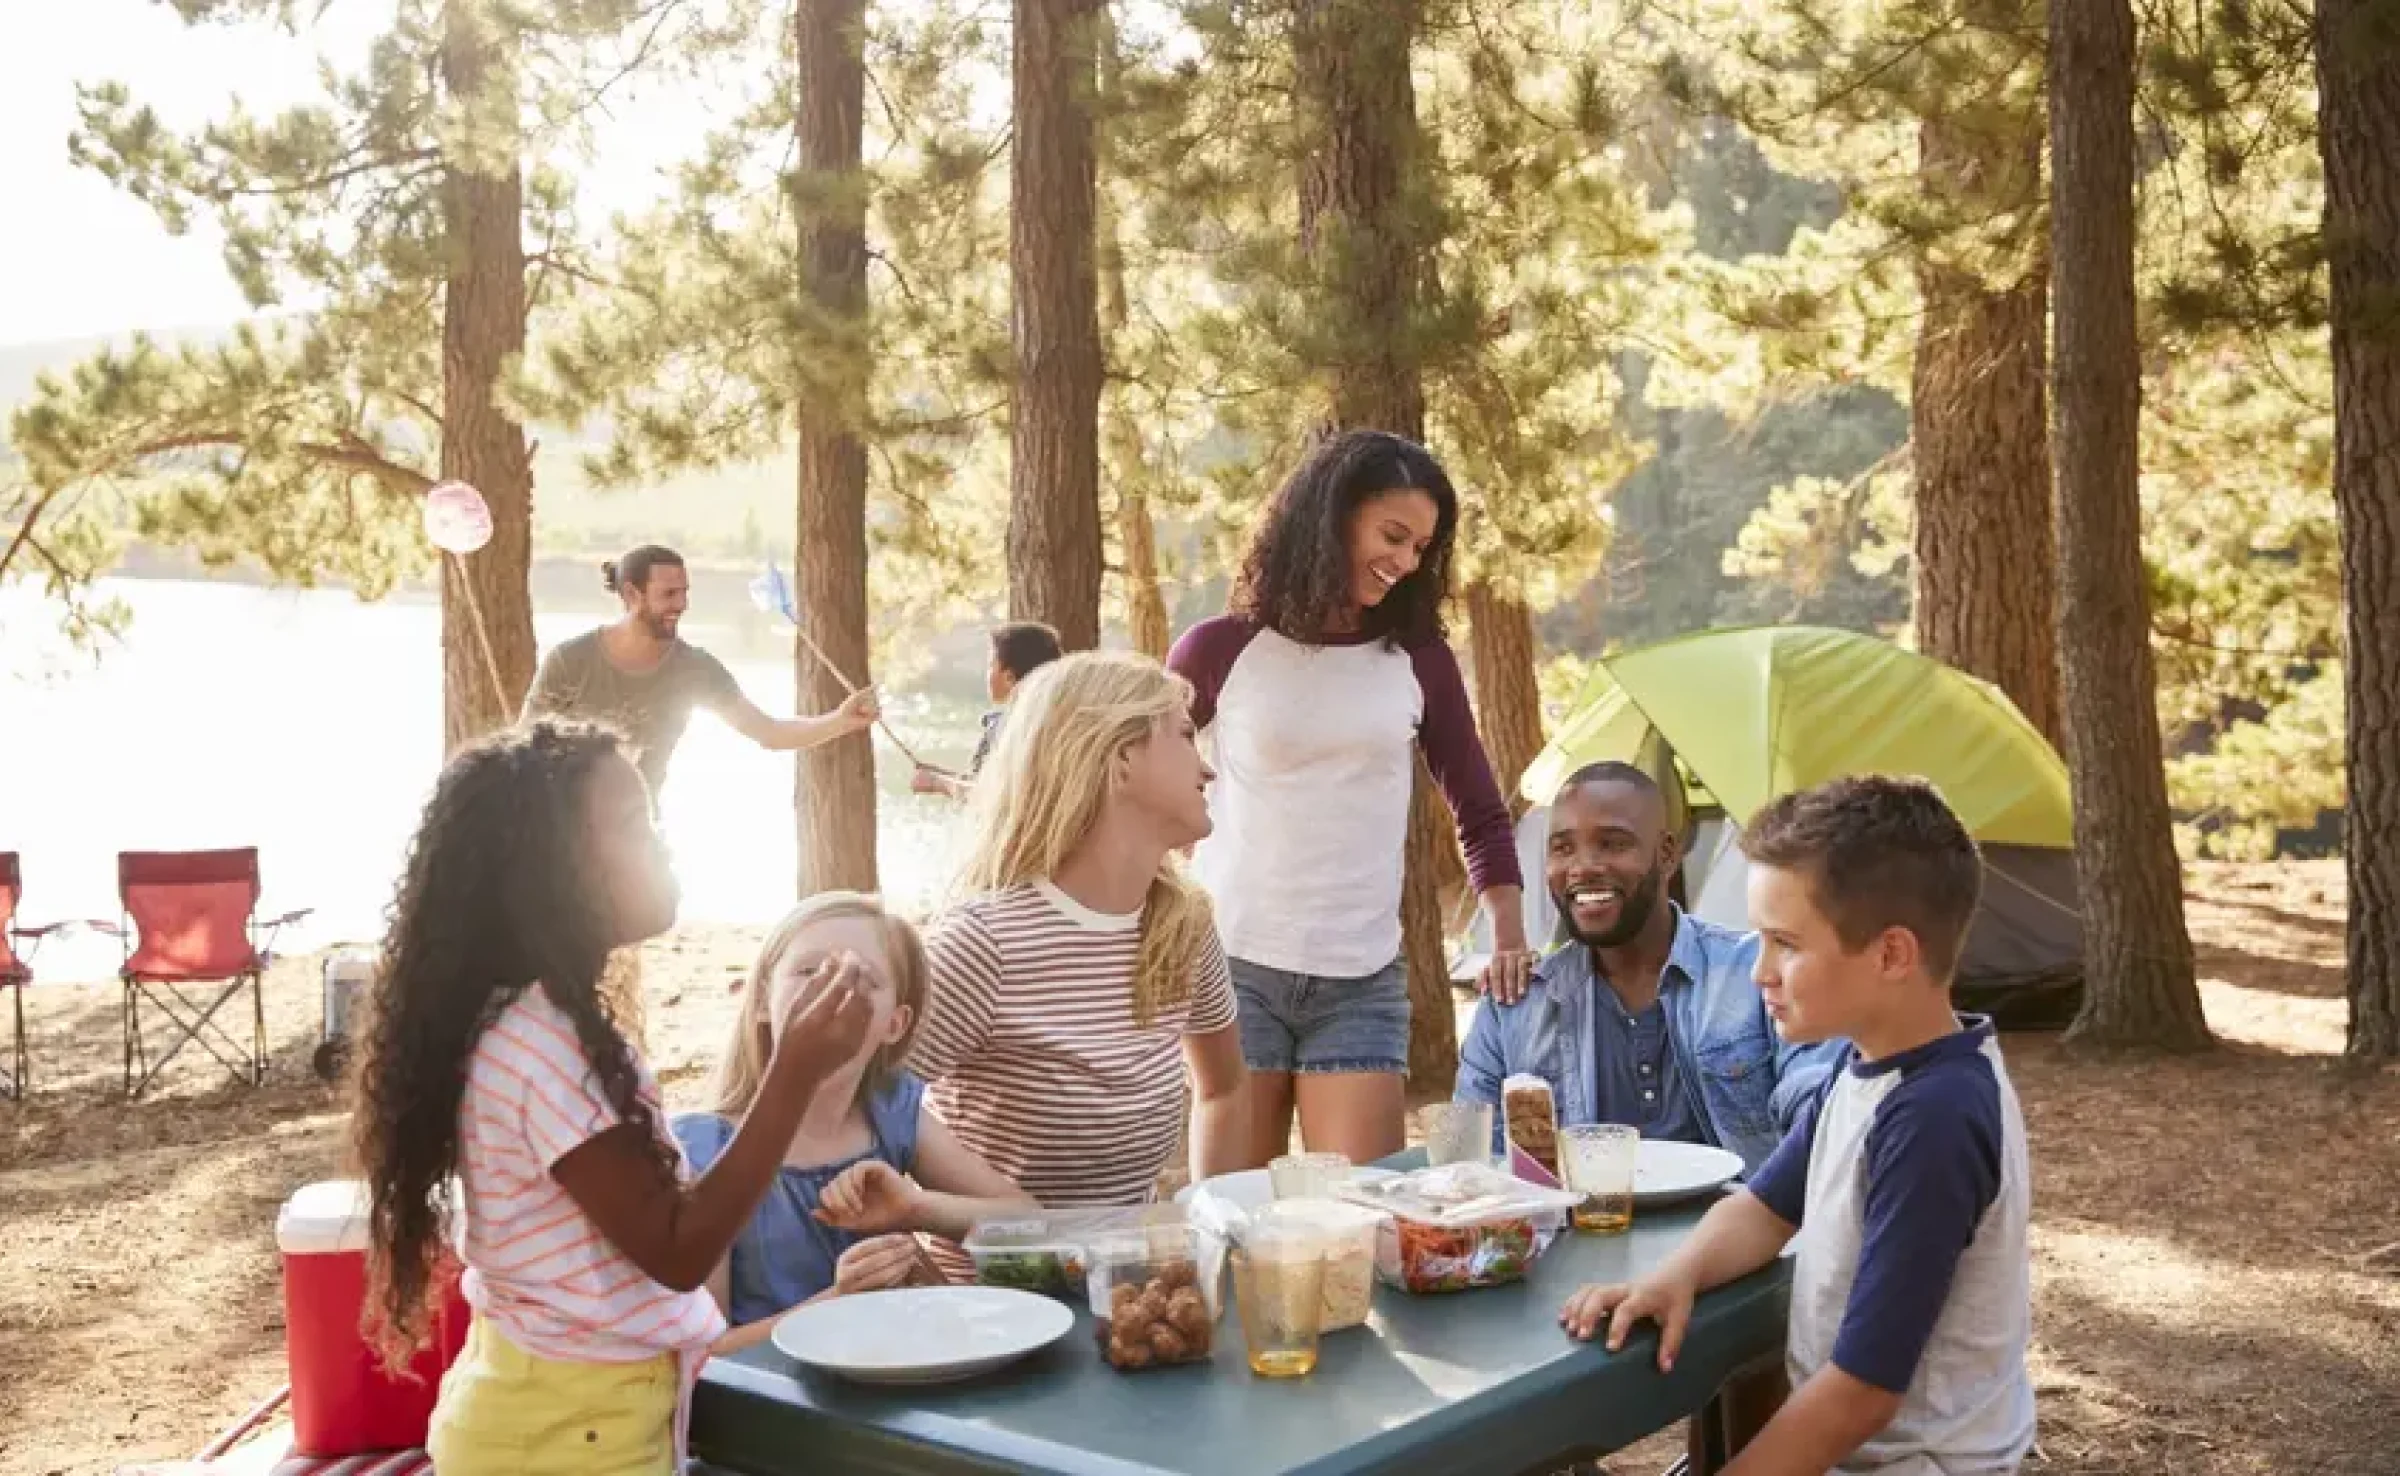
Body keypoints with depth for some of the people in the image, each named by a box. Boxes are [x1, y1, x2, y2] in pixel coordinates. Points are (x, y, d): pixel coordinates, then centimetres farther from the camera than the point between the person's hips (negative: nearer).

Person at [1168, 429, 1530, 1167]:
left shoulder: (1419, 659, 7)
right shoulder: (1221, 650, 0)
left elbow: (1480, 813, 14)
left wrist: (1509, 935, 2)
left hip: (1363, 981, 2)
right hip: (1232, 967, -2)